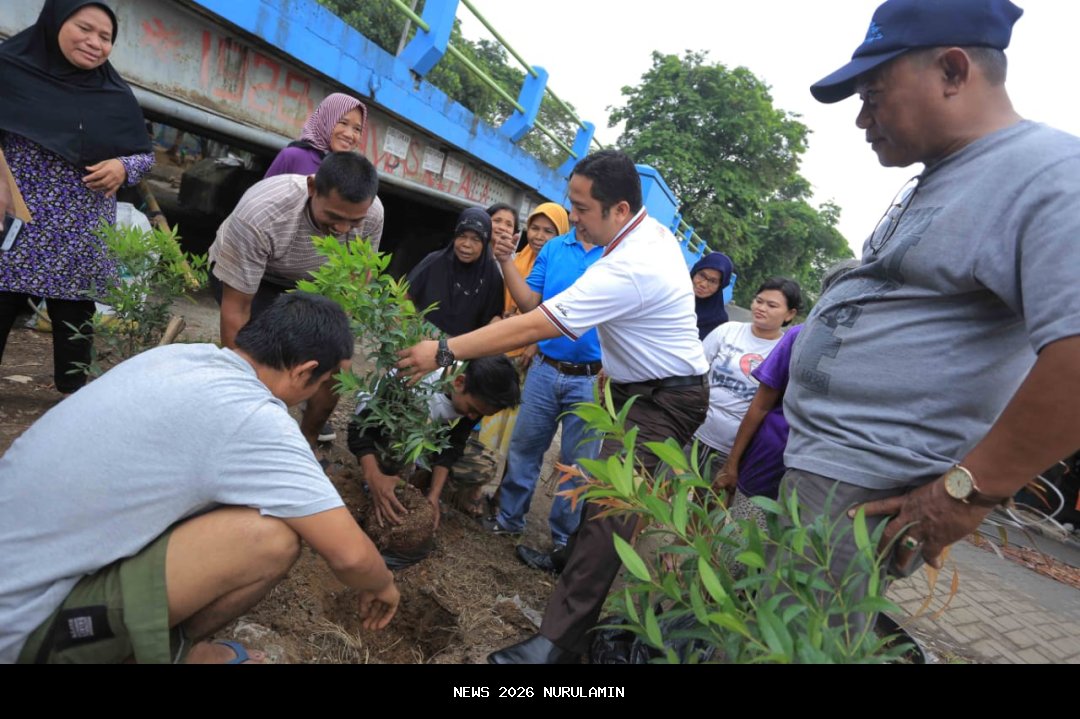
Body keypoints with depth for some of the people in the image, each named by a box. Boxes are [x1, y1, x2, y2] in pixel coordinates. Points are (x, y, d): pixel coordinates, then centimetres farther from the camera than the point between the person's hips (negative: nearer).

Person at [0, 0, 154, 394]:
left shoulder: (118, 97, 6)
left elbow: (145, 153, 12)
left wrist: (123, 167, -9)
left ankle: (72, 393, 21)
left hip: (81, 239, 2)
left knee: (75, 316, 8)